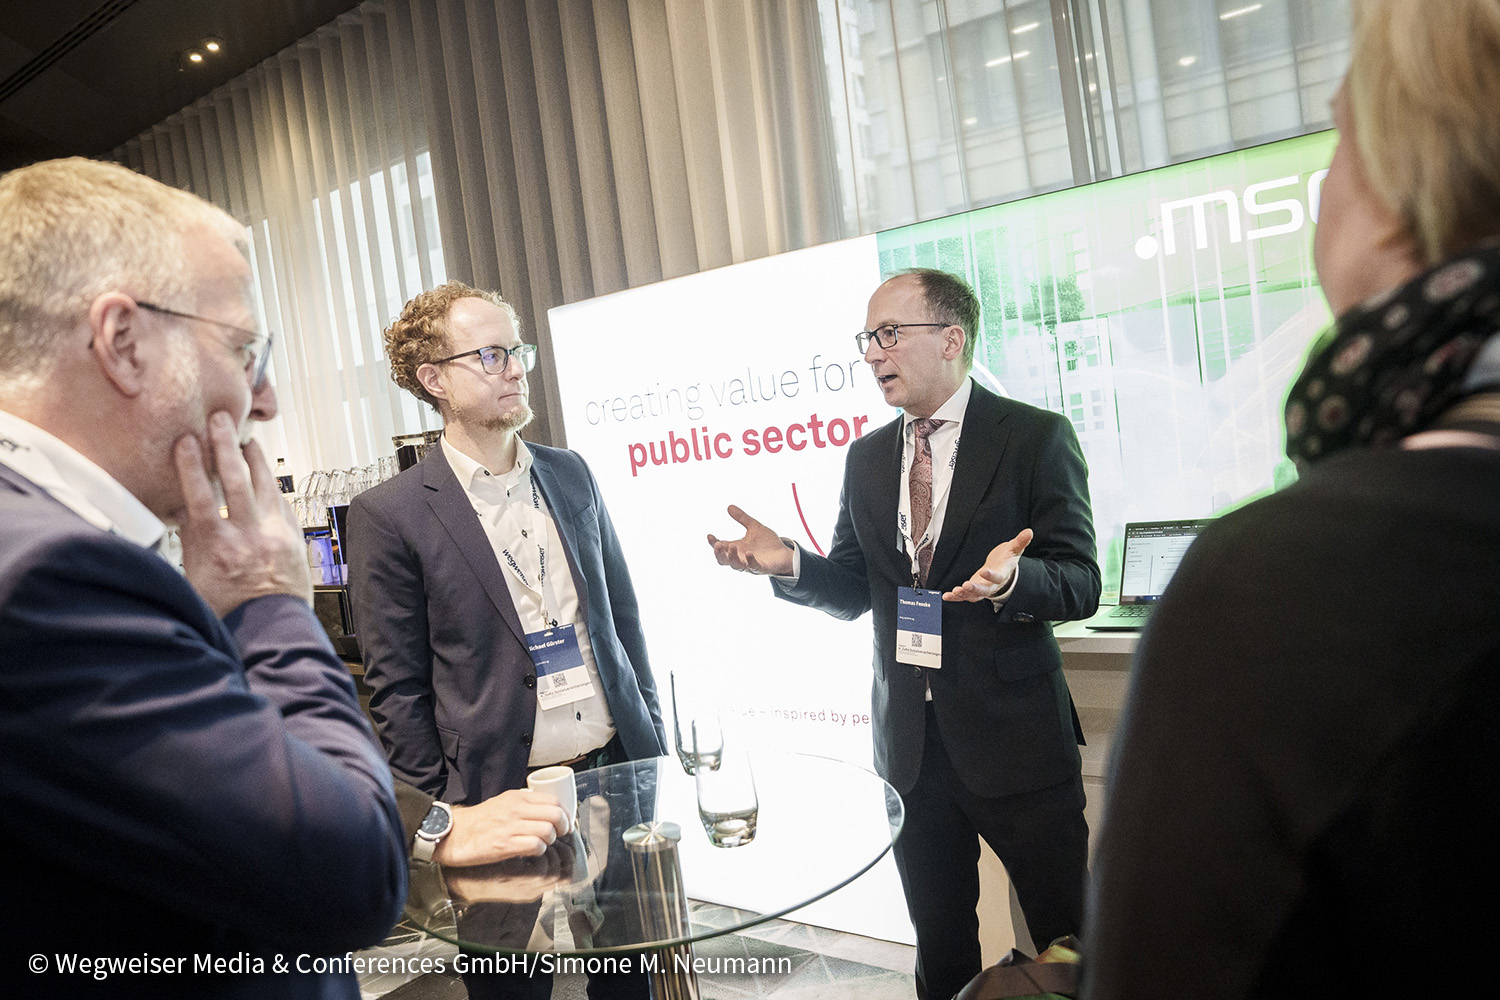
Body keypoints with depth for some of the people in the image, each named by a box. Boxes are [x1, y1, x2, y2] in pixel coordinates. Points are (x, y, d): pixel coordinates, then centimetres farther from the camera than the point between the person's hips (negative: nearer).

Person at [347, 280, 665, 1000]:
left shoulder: (570, 474, 5)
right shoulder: (389, 515, -10)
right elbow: (396, 689, -7)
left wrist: (651, 739, 10)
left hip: (619, 771, 5)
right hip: (503, 799, -4)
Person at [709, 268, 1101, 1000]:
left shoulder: (1036, 437, -8)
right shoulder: (867, 458, 8)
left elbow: (1080, 583, -11)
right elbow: (852, 591, 8)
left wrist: (1010, 578, -32)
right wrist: (789, 563, -12)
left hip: (1014, 740, -4)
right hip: (909, 742, 5)